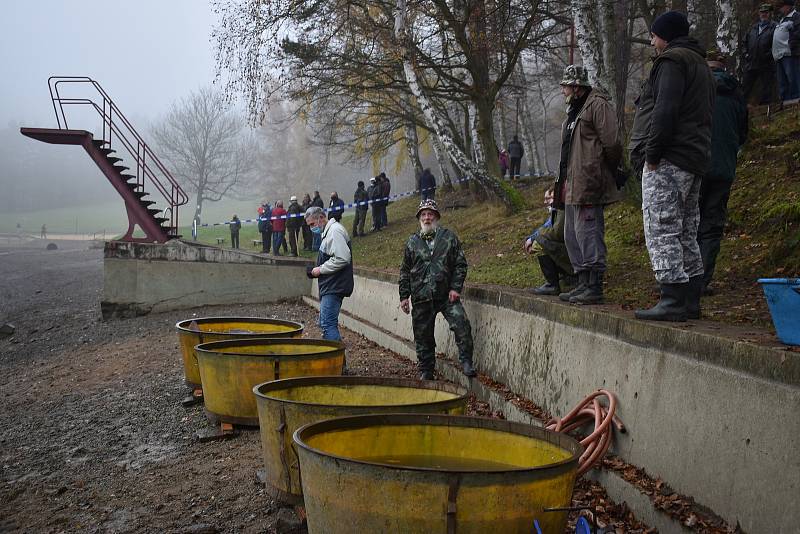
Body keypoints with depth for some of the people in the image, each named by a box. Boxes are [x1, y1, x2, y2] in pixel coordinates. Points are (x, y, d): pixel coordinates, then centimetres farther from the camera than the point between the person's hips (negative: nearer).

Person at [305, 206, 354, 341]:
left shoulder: (335, 231, -15)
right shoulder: (328, 231, 19)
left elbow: (342, 259, -24)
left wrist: (321, 269, -15)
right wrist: (318, 270, 12)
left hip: (334, 288, -11)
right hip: (330, 287, 11)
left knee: (328, 324, -13)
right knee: (325, 323, 15)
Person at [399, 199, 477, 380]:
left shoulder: (449, 237, 5)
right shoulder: (412, 241, 10)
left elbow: (460, 264, 4)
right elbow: (405, 271, 15)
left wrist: (456, 288, -6)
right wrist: (404, 296, 10)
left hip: (447, 296, -2)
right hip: (421, 298, 2)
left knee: (462, 325, -19)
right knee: (423, 337, 7)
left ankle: (466, 363, -6)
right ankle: (426, 372, 21)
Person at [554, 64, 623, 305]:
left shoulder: (598, 105, -9)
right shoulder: (575, 110, 22)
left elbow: (611, 143, -16)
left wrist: (608, 174, -6)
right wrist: (563, 182, 17)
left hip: (588, 184, -11)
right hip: (571, 185, 11)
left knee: (588, 235, -10)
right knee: (573, 238, 13)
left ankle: (594, 288, -5)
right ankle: (583, 284, 21)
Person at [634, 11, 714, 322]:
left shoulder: (672, 60, -6)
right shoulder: (701, 64, 26)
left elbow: (665, 112, -18)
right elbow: (702, 116, 22)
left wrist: (652, 154, -15)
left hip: (671, 159, -10)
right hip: (697, 158, 10)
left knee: (661, 230, -11)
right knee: (687, 233, 12)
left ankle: (673, 301, -14)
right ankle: (690, 302, 14)